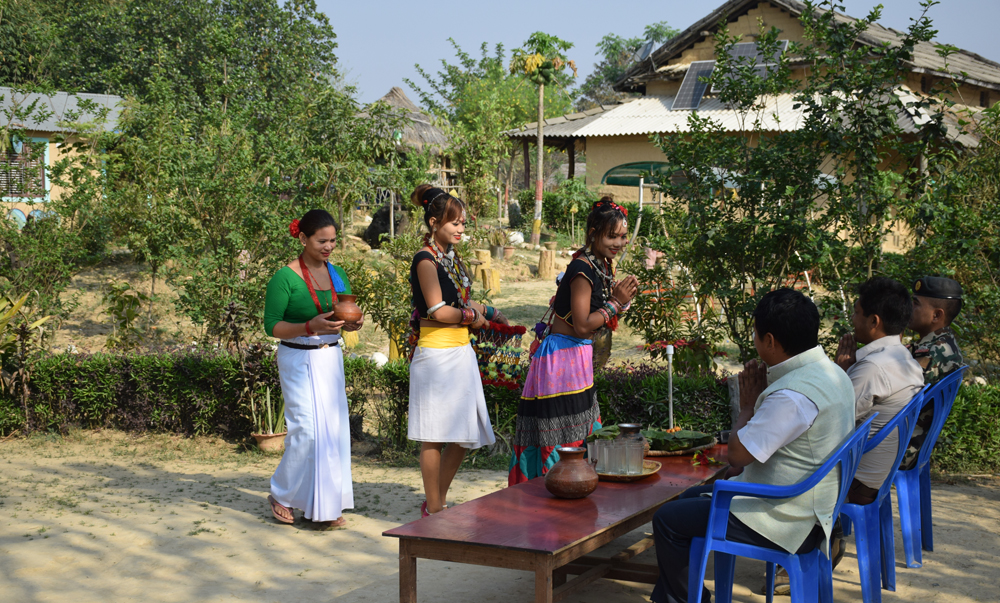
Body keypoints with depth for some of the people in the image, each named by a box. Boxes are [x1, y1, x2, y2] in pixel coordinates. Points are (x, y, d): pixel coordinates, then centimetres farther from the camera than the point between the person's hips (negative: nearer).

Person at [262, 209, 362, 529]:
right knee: (306, 429, -9)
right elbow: (271, 326, -11)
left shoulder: (337, 274, 8)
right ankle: (281, 495, 13)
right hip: (298, 360, -6)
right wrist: (310, 326, -25)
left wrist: (352, 323, -8)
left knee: (334, 429, 3)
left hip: (331, 358, 6)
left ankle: (327, 506, 11)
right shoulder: (285, 277, -10)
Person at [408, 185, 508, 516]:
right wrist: (473, 316, -4)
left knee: (463, 435, 10)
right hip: (436, 354, -9)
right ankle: (434, 512, 8)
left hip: (461, 351, 9)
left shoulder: (451, 258, 15)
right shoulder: (426, 260, -11)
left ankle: (438, 502, 22)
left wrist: (485, 311, 6)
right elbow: (438, 311, -16)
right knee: (435, 436, -1)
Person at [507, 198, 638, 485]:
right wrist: (616, 302, -14)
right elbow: (582, 325, -22)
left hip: (578, 357, 10)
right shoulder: (583, 268, -20)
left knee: (580, 433, 14)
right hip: (563, 357, -10)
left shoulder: (603, 265, 10)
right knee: (562, 433, -7)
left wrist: (621, 298, 1)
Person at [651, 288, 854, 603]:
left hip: (788, 523, -11)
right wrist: (760, 396, 4)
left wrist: (748, 406, -8)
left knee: (668, 519, -2)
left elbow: (738, 454, -22)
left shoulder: (795, 395, -29)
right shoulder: (831, 374, 4)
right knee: (692, 497, 25)